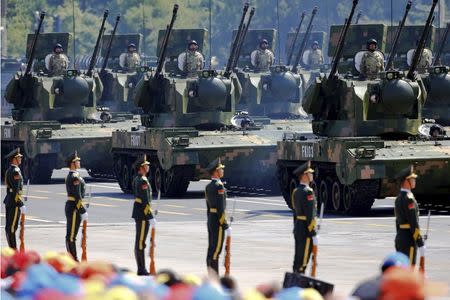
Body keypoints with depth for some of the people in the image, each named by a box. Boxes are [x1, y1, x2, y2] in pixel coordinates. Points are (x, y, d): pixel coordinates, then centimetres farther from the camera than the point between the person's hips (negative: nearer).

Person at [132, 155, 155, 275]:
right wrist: (151, 217, -21)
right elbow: (145, 201, -22)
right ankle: (142, 269, -6)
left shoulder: (136, 179, 13)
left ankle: (141, 268, 18)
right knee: (141, 242, -8)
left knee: (138, 242, 13)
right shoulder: (143, 181, -18)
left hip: (138, 213, 10)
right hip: (143, 214, -10)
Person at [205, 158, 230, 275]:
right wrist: (226, 226, -18)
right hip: (218, 221, -9)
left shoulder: (208, 186, 12)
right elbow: (221, 208, -21)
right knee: (216, 250, -8)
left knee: (211, 250, 11)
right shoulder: (219, 186, -17)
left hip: (211, 221, 9)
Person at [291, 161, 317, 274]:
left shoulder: (296, 191, 12)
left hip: (298, 229, 9)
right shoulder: (307, 192, -17)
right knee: (302, 260, -7)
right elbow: (310, 215, -20)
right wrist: (313, 234, -19)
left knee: (298, 259, 14)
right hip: (306, 230, -9)